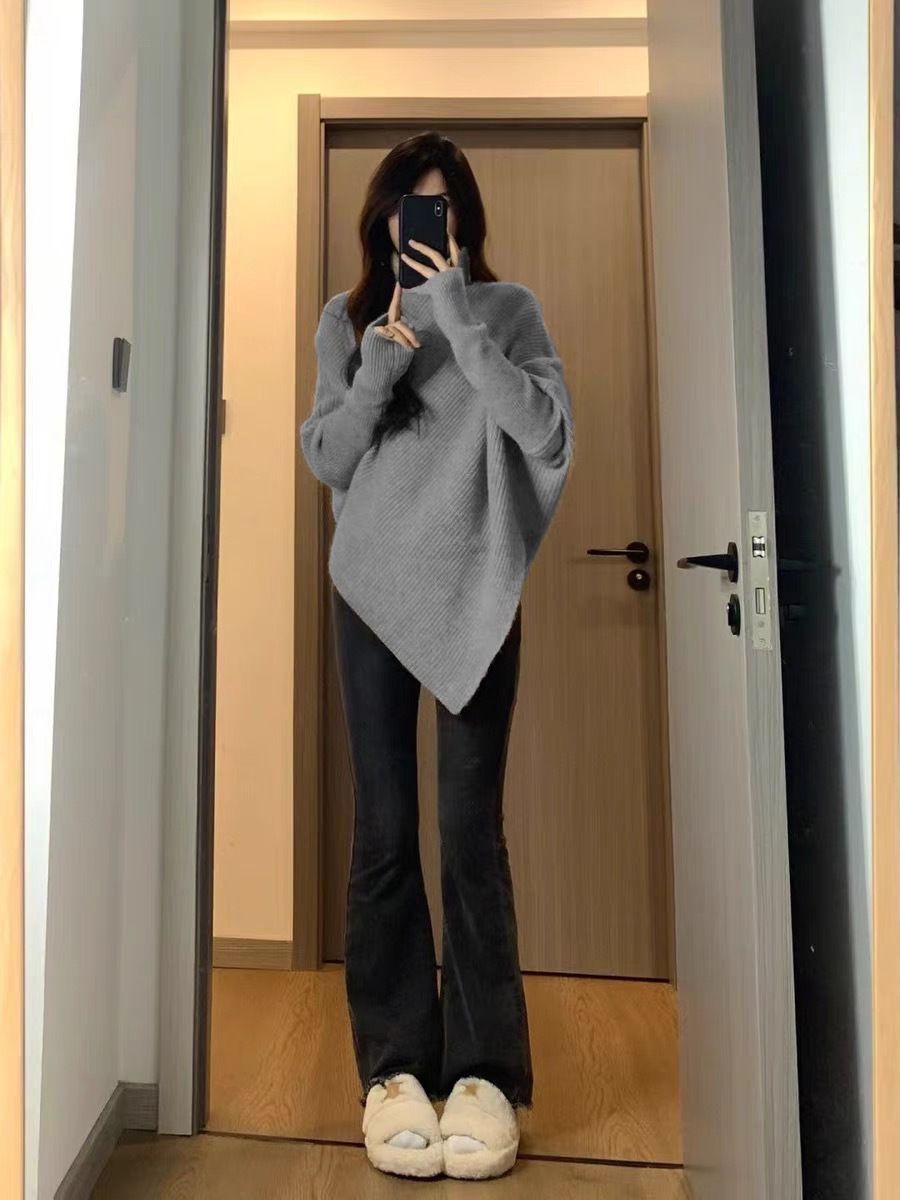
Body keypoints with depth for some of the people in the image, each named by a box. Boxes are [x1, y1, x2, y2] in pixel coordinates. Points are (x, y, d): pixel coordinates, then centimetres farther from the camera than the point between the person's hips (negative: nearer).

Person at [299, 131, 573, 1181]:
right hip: (372, 588, 2)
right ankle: (393, 1065, 15)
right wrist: (375, 374, -8)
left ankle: (485, 1068, 13)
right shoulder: (347, 319, 14)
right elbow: (325, 460, 9)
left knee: (471, 830, -2)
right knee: (384, 830, 2)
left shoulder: (507, 309, 9)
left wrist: (459, 316, -10)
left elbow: (548, 435, -5)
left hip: (475, 591, -1)